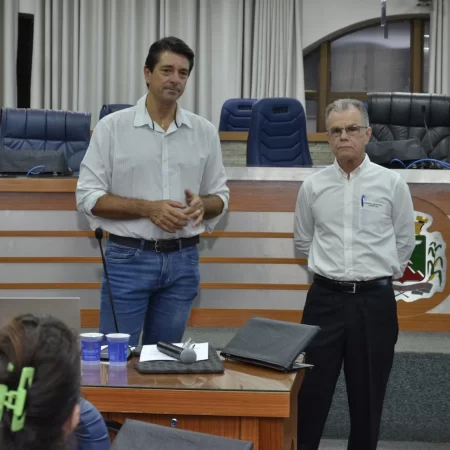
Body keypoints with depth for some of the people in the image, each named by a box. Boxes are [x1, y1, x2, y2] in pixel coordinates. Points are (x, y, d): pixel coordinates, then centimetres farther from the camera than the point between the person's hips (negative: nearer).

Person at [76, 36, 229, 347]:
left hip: (183, 260, 3)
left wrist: (202, 204, -13)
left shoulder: (205, 131, 6)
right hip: (128, 258, -3)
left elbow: (220, 196, 11)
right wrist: (148, 208, -17)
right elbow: (88, 197, -6)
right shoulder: (112, 127, -3)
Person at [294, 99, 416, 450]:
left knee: (368, 394, 8)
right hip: (325, 298, 1)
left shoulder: (392, 183, -1)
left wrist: (378, 274, 10)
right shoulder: (313, 185, 3)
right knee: (312, 390, 3)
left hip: (375, 301, -1)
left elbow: (404, 242, 7)